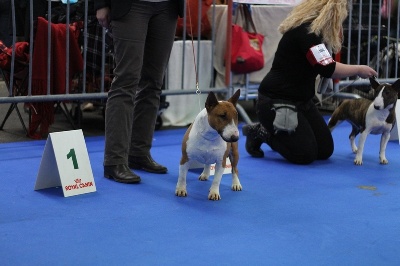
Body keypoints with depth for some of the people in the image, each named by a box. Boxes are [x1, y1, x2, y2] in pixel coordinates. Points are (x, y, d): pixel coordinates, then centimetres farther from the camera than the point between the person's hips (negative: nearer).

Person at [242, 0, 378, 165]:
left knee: (325, 150, 7)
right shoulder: (305, 31, -21)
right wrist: (359, 69, -14)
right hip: (276, 102, -10)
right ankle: (259, 132, 5)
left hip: (300, 100, 10)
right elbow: (327, 69, -26)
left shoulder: (312, 30, 10)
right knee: (305, 155, -13)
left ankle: (270, 130, 23)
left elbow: (324, 66, 11)